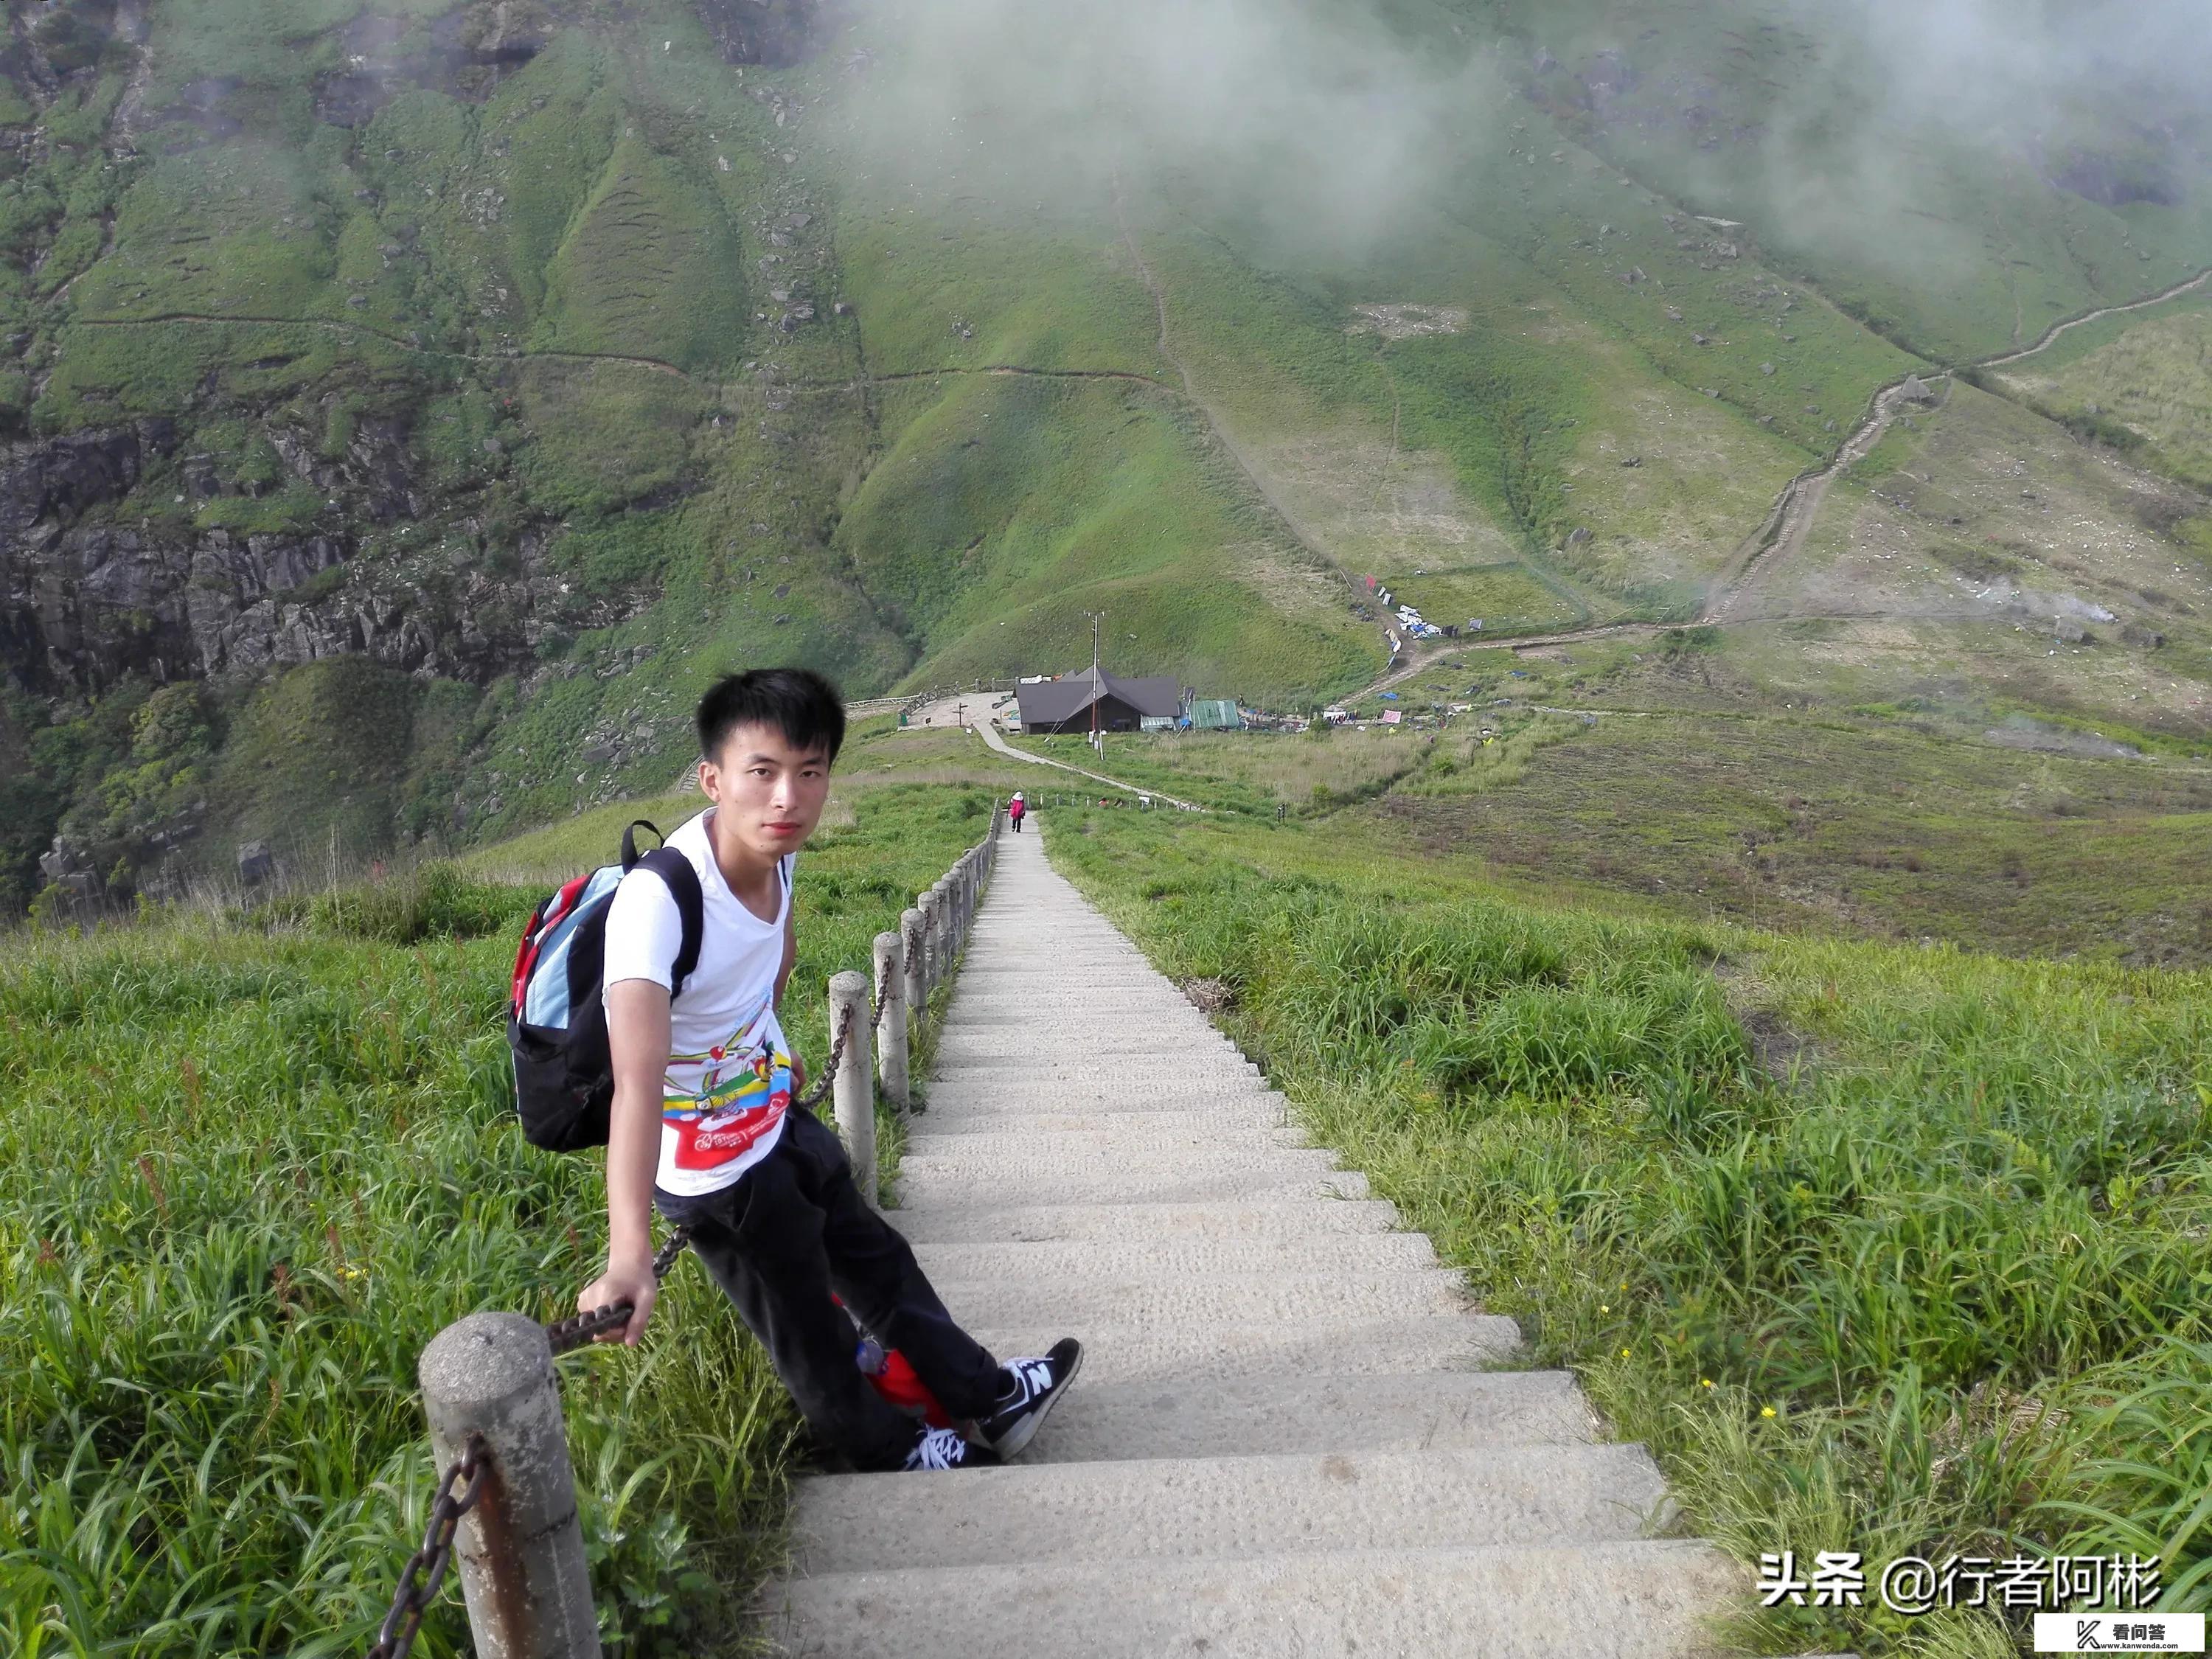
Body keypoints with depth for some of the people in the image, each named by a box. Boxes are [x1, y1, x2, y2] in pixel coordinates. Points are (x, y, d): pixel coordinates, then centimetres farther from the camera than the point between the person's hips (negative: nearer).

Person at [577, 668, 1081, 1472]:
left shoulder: (776, 850, -13)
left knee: (872, 1253, 23)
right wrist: (629, 1255, -58)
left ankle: (987, 1397, 42)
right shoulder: (657, 901, -37)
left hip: (780, 1119, 7)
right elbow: (637, 1082, -49)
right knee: (804, 1324, 14)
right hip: (712, 1169, -7)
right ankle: (888, 1450, 41)